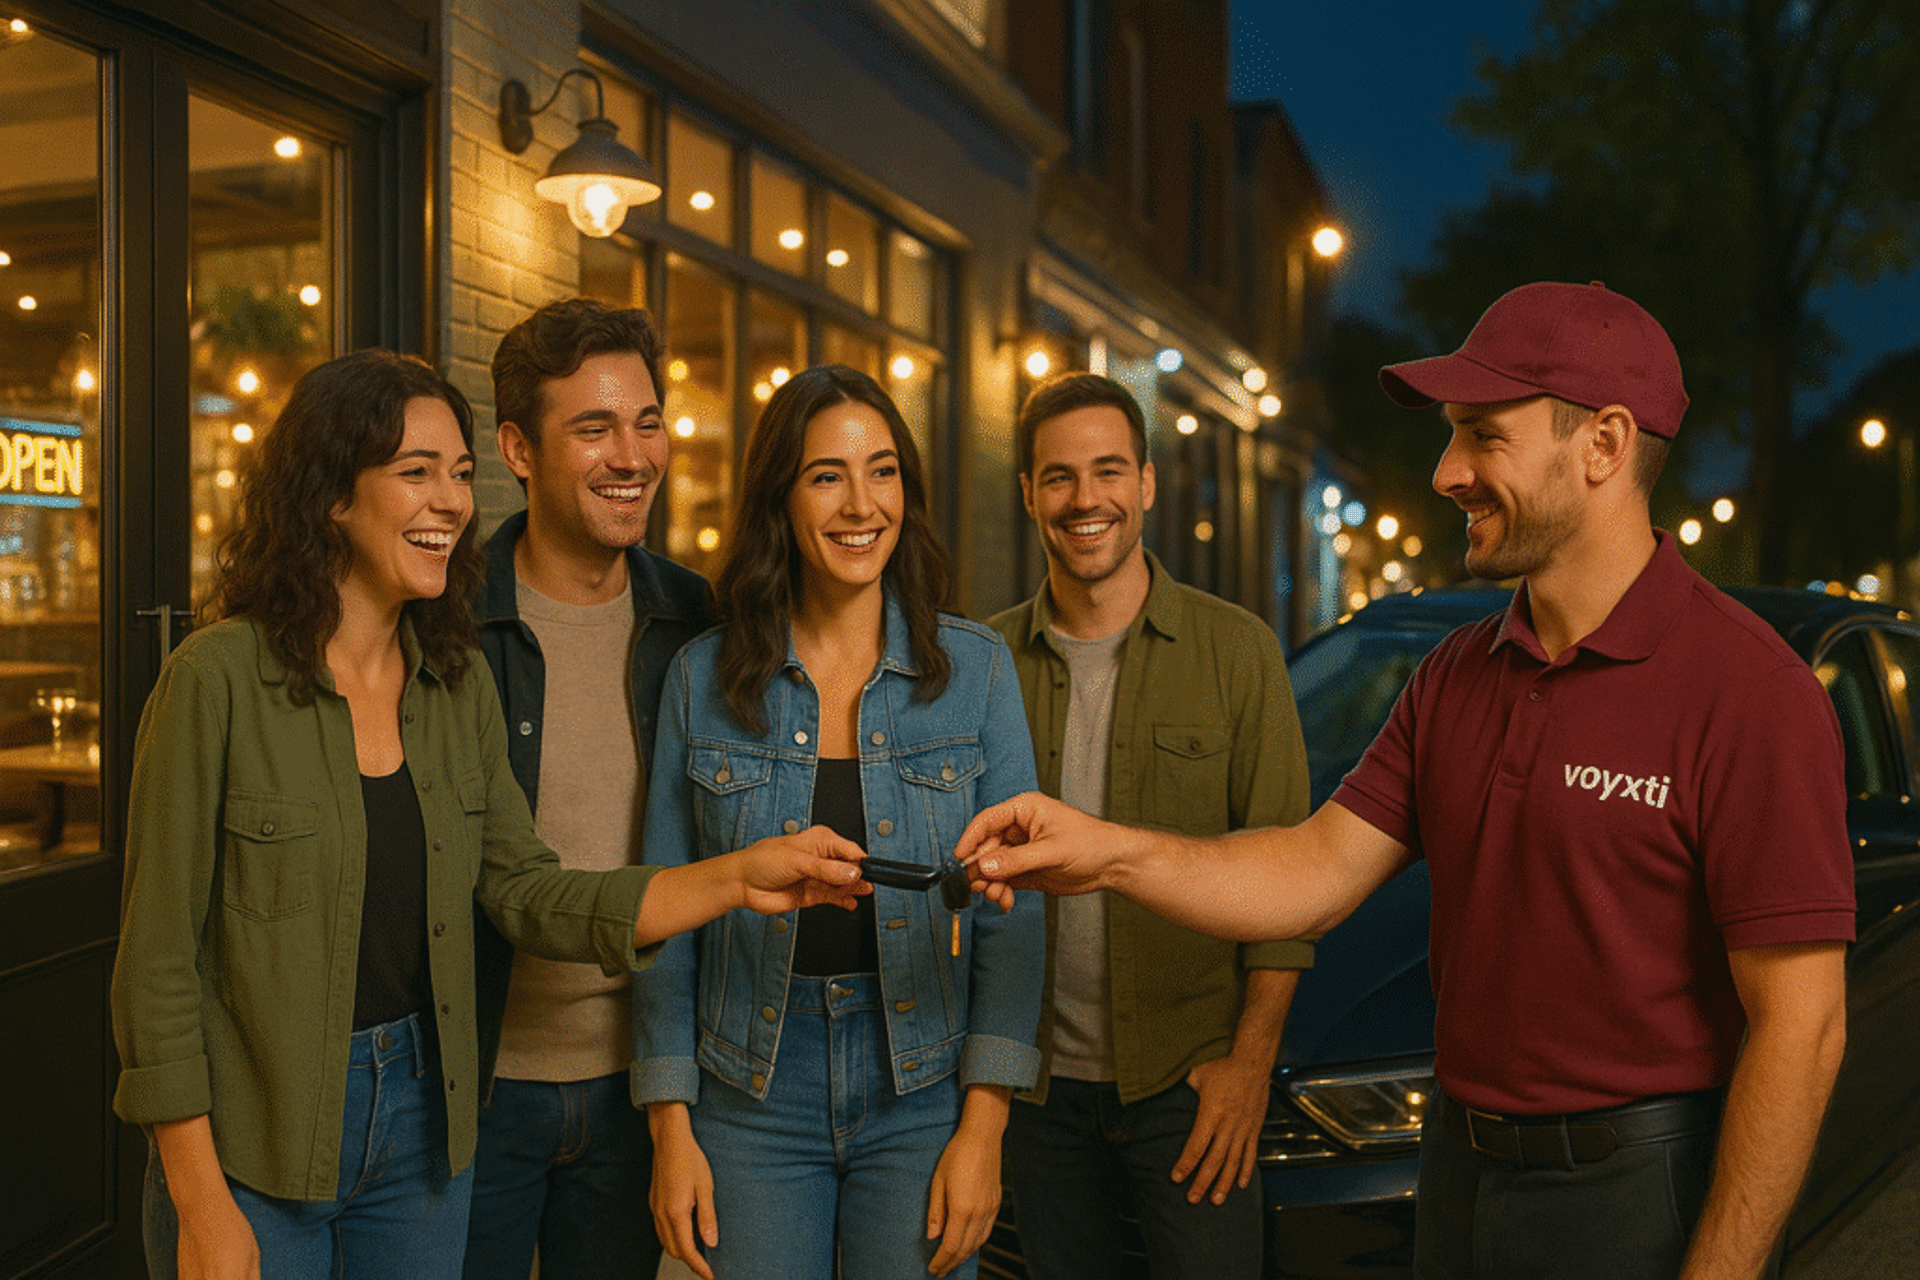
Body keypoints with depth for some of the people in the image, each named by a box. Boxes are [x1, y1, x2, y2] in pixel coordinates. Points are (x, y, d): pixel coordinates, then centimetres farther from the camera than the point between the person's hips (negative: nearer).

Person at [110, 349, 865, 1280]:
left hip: (421, 1127, 5)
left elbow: (525, 895, -1)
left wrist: (737, 879, -12)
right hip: (254, 1146, -5)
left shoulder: (458, 685, 3)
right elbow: (158, 958, -12)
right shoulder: (219, 678, -14)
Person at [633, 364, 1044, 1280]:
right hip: (752, 1092, 1)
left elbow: (1009, 910, -2)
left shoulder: (975, 669, -2)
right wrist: (671, 1127, -1)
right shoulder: (703, 678, 0)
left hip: (924, 1091, 0)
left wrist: (984, 1127, -8)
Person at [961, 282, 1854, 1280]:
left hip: (1639, 1197, -7)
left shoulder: (1747, 691, -17)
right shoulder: (1456, 676, 6)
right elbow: (1322, 873, 1)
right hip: (1460, 1176, 7)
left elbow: (1801, 1028, -19)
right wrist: (1113, 853, -13)